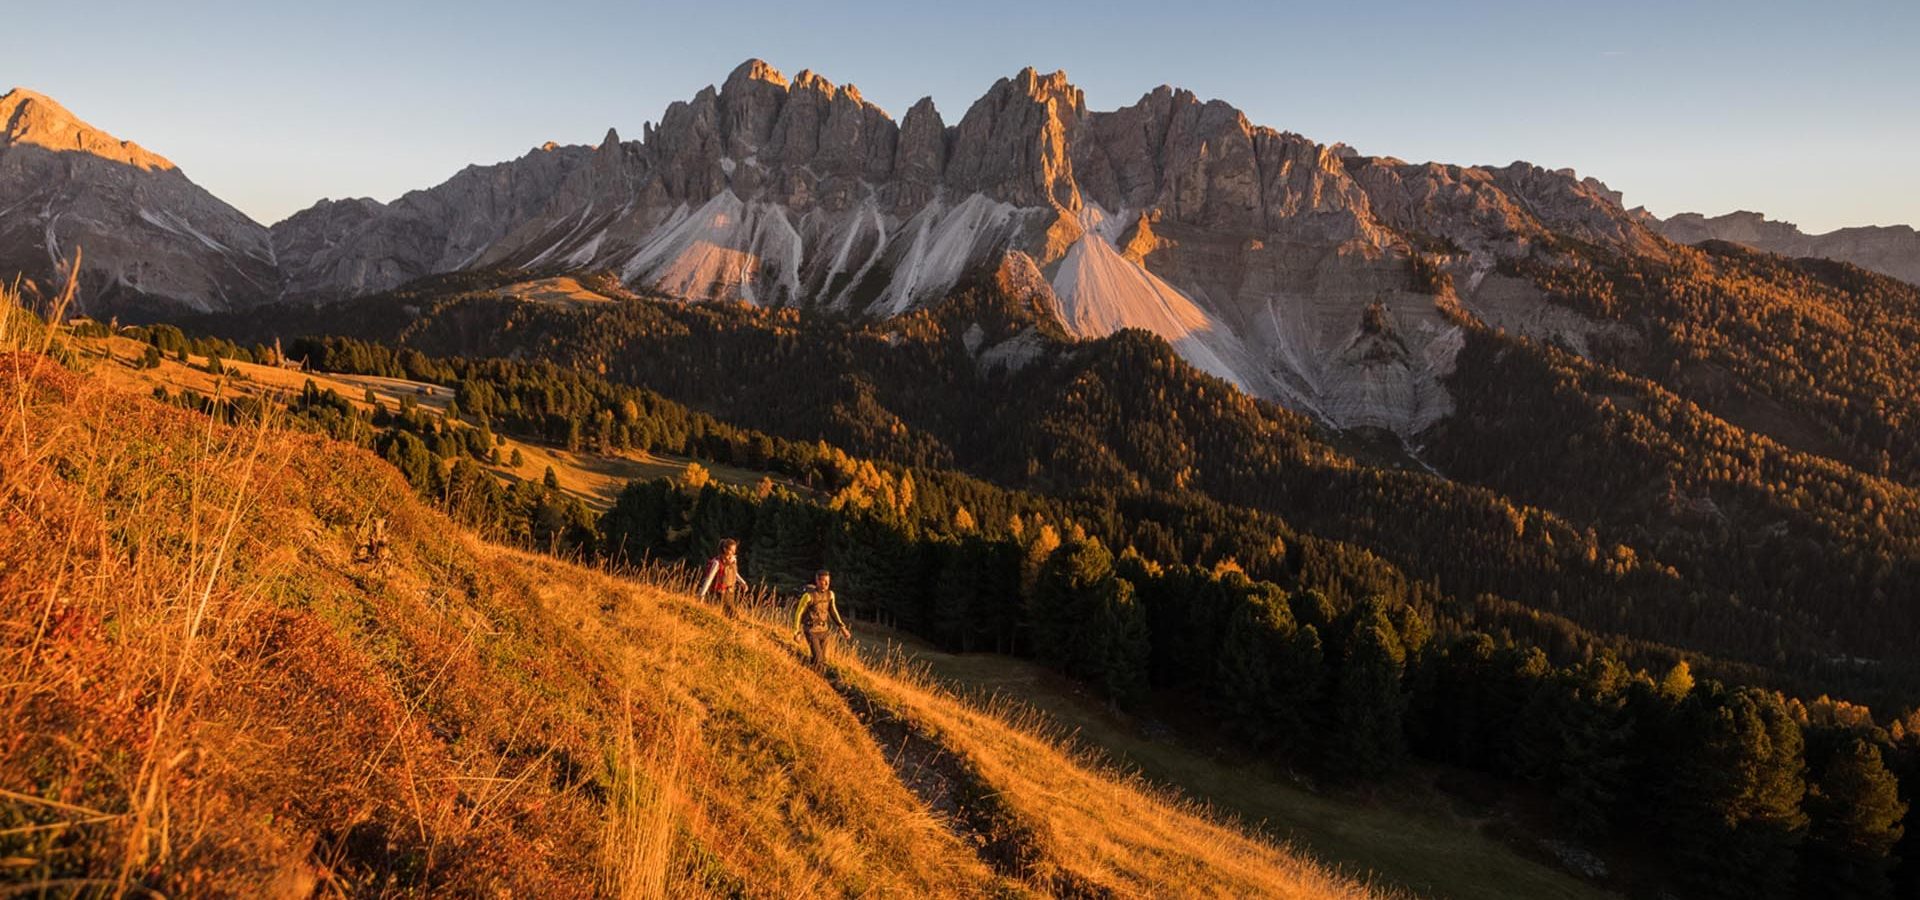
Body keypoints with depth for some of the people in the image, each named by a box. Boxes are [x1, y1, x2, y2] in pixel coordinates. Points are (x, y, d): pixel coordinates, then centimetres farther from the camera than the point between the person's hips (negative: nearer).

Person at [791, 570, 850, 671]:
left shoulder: (830, 594, -4)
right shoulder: (808, 595, -23)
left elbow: (833, 611, 11)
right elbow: (799, 613, -13)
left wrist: (842, 627, 3)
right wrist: (797, 633, -9)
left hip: (823, 631, 6)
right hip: (811, 631, -6)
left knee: (823, 660, 9)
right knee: (818, 659, -12)